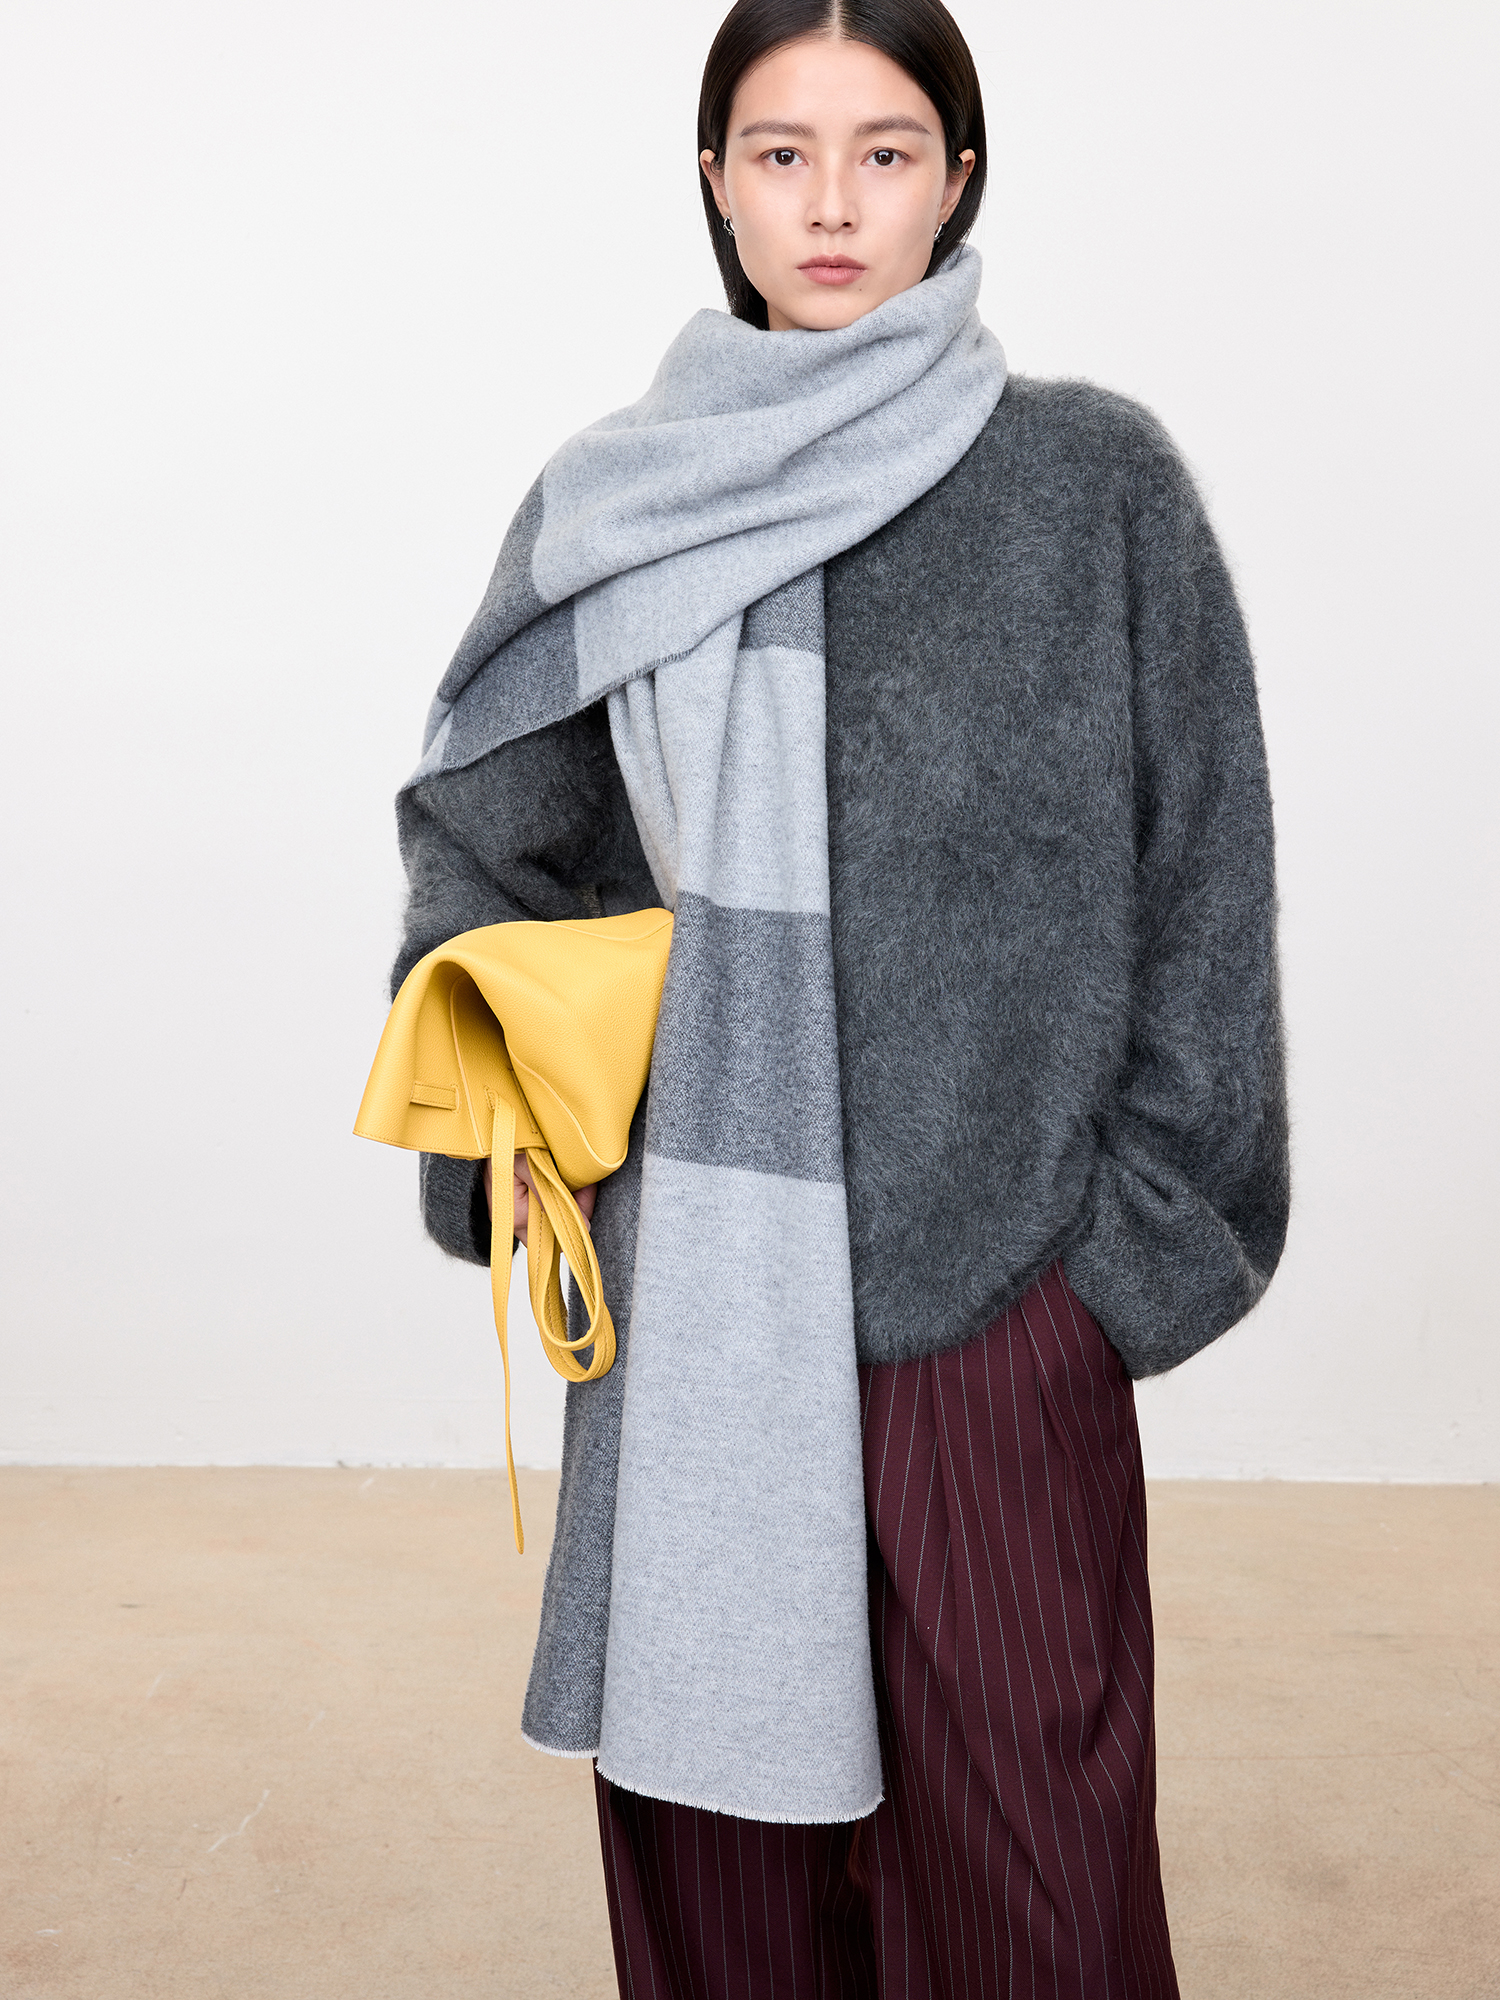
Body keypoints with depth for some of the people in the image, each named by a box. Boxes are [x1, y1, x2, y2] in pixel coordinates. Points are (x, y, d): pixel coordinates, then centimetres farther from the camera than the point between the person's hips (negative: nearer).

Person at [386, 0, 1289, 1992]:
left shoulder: (1093, 483, 0)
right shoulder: (612, 502, 8)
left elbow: (1199, 885, 0)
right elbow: (477, 823, 14)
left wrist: (1135, 1245, -4)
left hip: (985, 1263, -2)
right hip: (694, 1267, 3)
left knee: (1018, 1833, 4)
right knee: (708, 1793, 12)